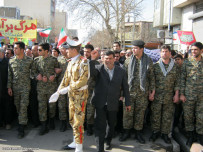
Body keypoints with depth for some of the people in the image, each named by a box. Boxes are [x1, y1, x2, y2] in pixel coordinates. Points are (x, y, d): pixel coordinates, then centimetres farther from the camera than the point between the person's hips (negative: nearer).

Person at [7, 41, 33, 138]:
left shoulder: (29, 60, -3)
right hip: (15, 87, 3)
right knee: (17, 106, 11)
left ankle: (21, 129, -3)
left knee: (23, 106, -7)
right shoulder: (11, 60, 5)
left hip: (25, 87, -3)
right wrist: (9, 87, 4)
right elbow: (9, 75, 7)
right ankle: (23, 121, 30)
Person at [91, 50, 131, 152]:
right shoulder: (98, 69, -3)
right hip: (100, 103, -2)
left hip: (113, 104, 2)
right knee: (100, 126, -4)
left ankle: (108, 141, 43)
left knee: (111, 125, 18)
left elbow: (125, 88, 6)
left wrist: (127, 103, 8)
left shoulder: (121, 72, 2)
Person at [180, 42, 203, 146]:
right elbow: (182, 78, 1)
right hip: (188, 94, 0)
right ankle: (190, 136, 24)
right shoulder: (186, 62, 1)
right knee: (188, 116, 8)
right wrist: (181, 93, -4)